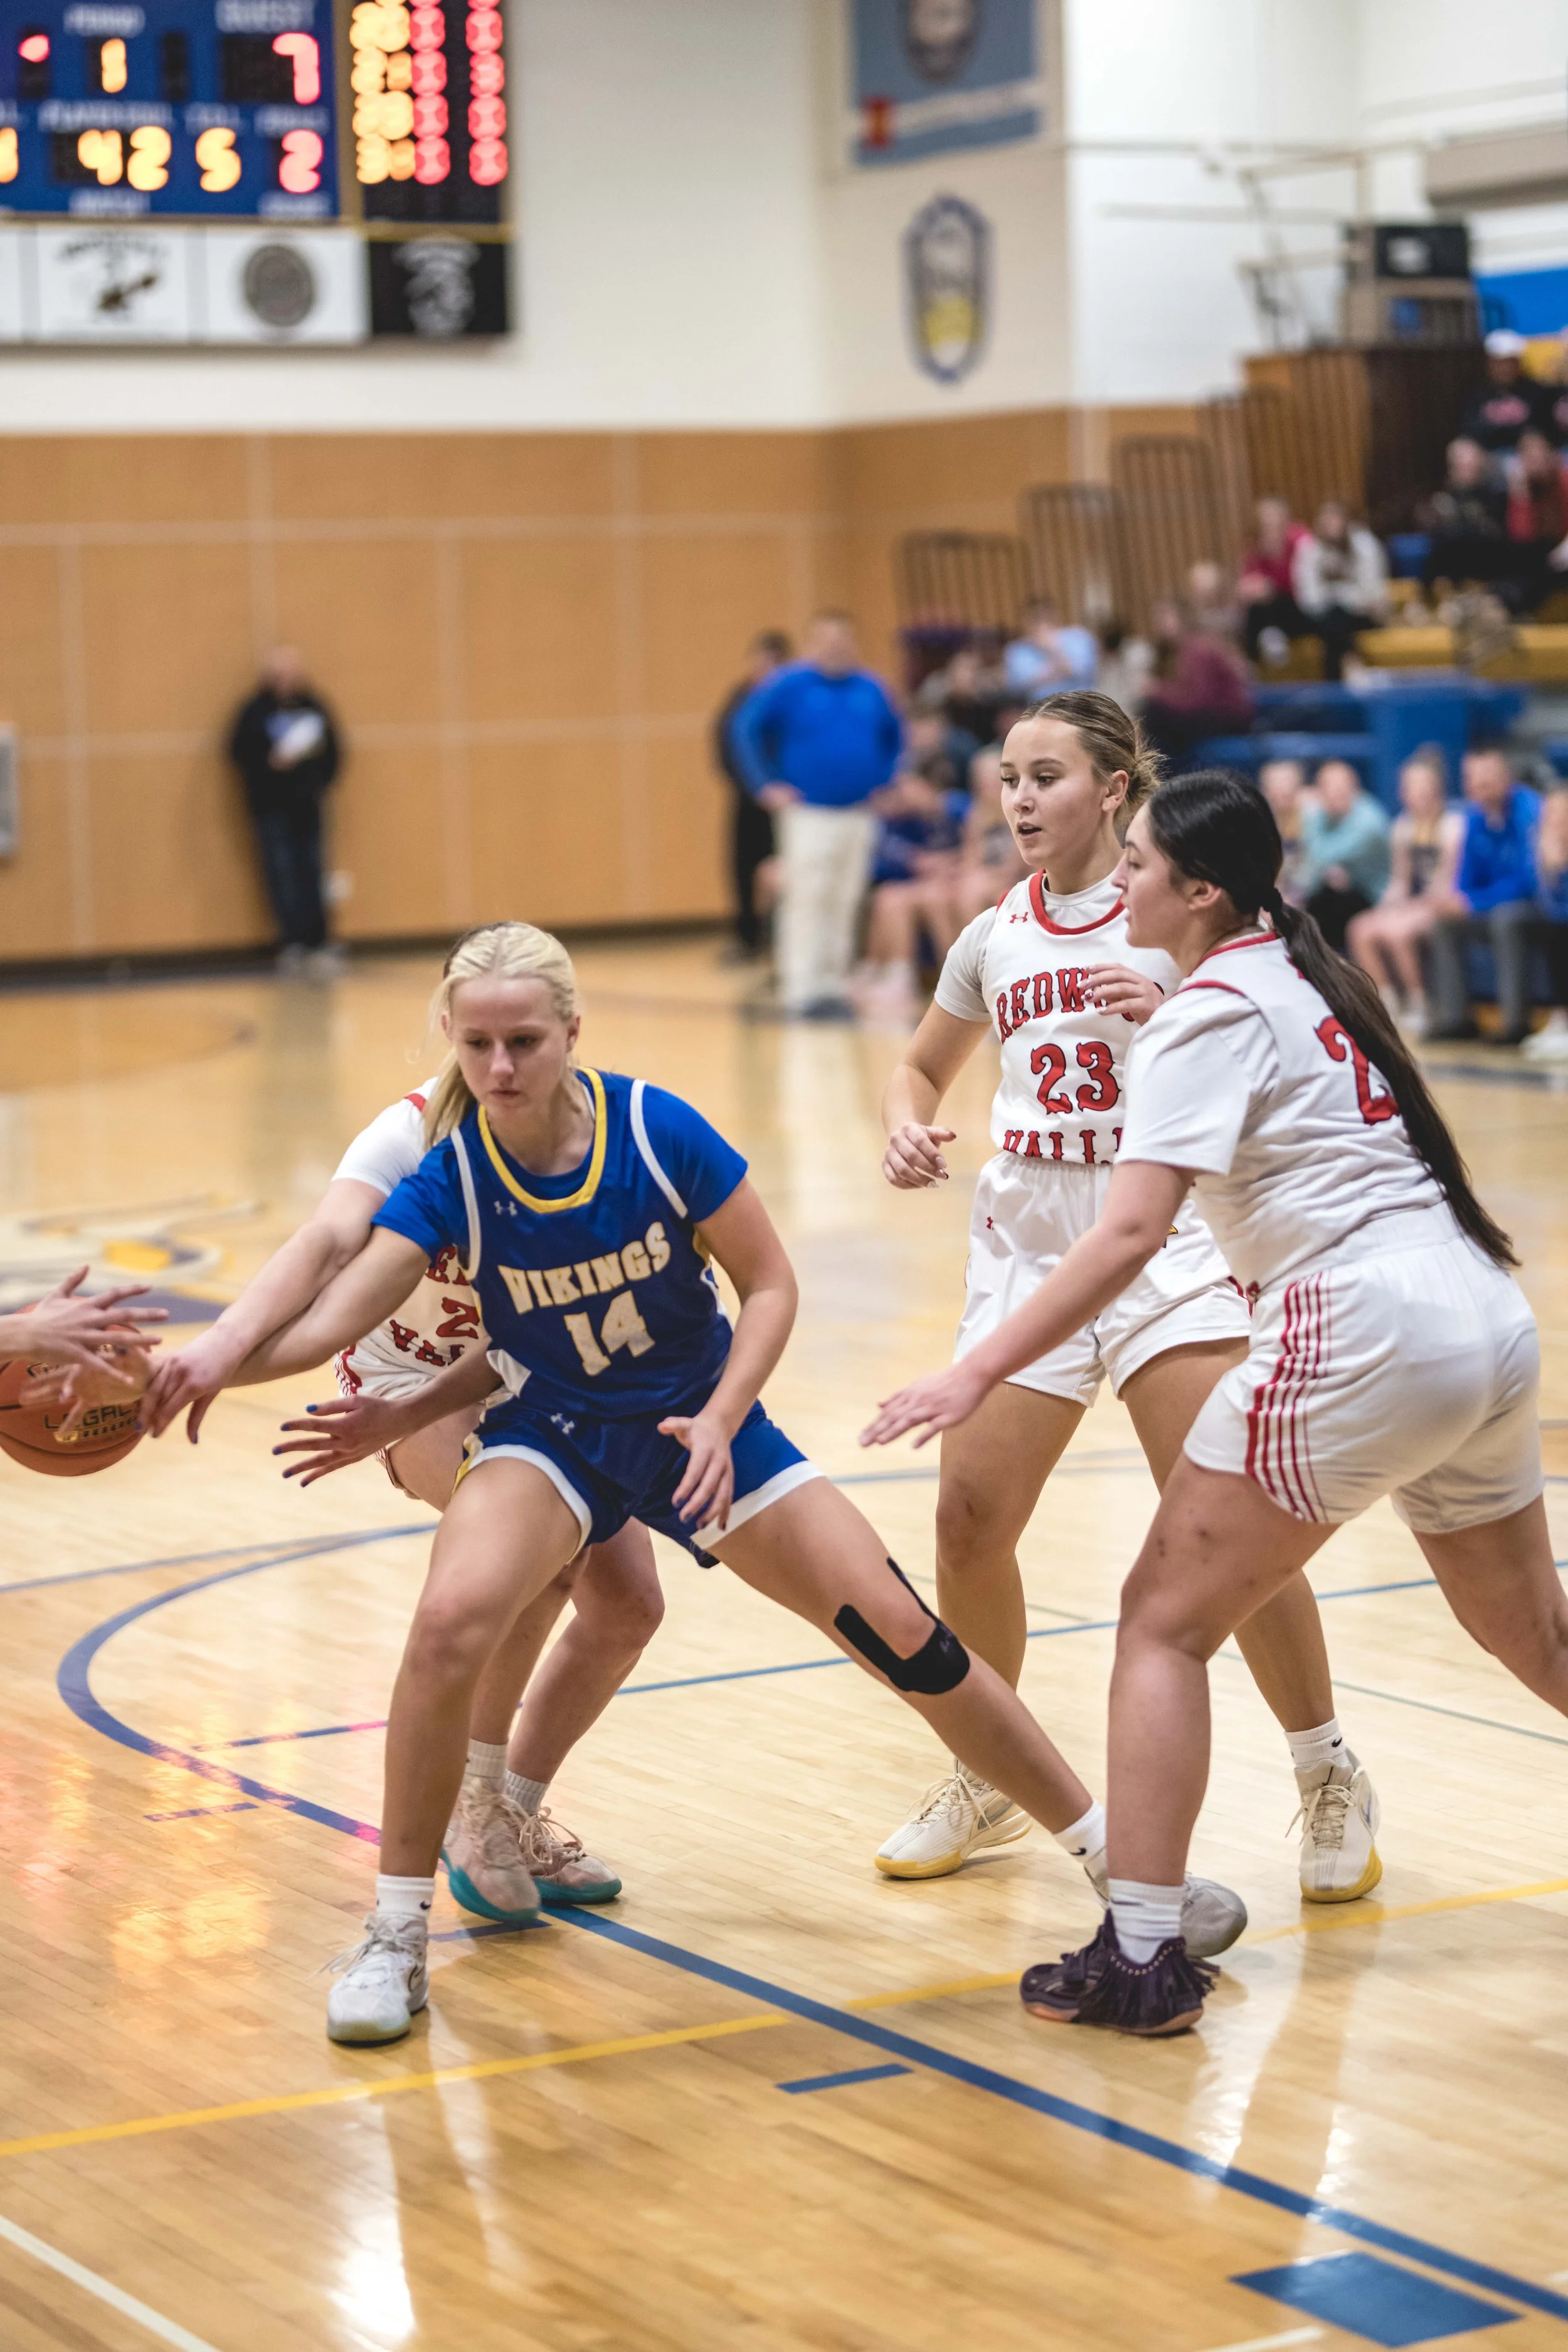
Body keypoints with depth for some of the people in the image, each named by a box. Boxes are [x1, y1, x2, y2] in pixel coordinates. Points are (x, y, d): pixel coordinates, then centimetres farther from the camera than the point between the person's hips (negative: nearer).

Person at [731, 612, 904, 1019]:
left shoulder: (871, 689, 10)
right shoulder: (789, 684, -5)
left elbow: (894, 738, 24)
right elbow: (745, 728, -6)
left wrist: (885, 783, 13)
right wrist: (766, 786, -10)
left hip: (859, 814, 5)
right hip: (809, 813, -5)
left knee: (844, 905, 6)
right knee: (807, 901, -9)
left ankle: (833, 987, 13)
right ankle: (804, 990, -7)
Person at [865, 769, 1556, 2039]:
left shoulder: (1211, 1013, -8)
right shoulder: (1308, 973, 16)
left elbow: (1130, 1233, -18)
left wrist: (978, 1373, -20)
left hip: (1365, 1331, -9)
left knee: (1164, 1623, -1)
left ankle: (1143, 1958, -5)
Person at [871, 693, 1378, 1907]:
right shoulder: (994, 938, 10)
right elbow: (923, 1067, 25)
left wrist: (1175, 1018, -23)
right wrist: (908, 1128, 2)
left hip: (1166, 1246, -4)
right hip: (1028, 1251, 4)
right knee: (970, 1519, -2)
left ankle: (1332, 1783, 5)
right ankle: (989, 1777, 21)